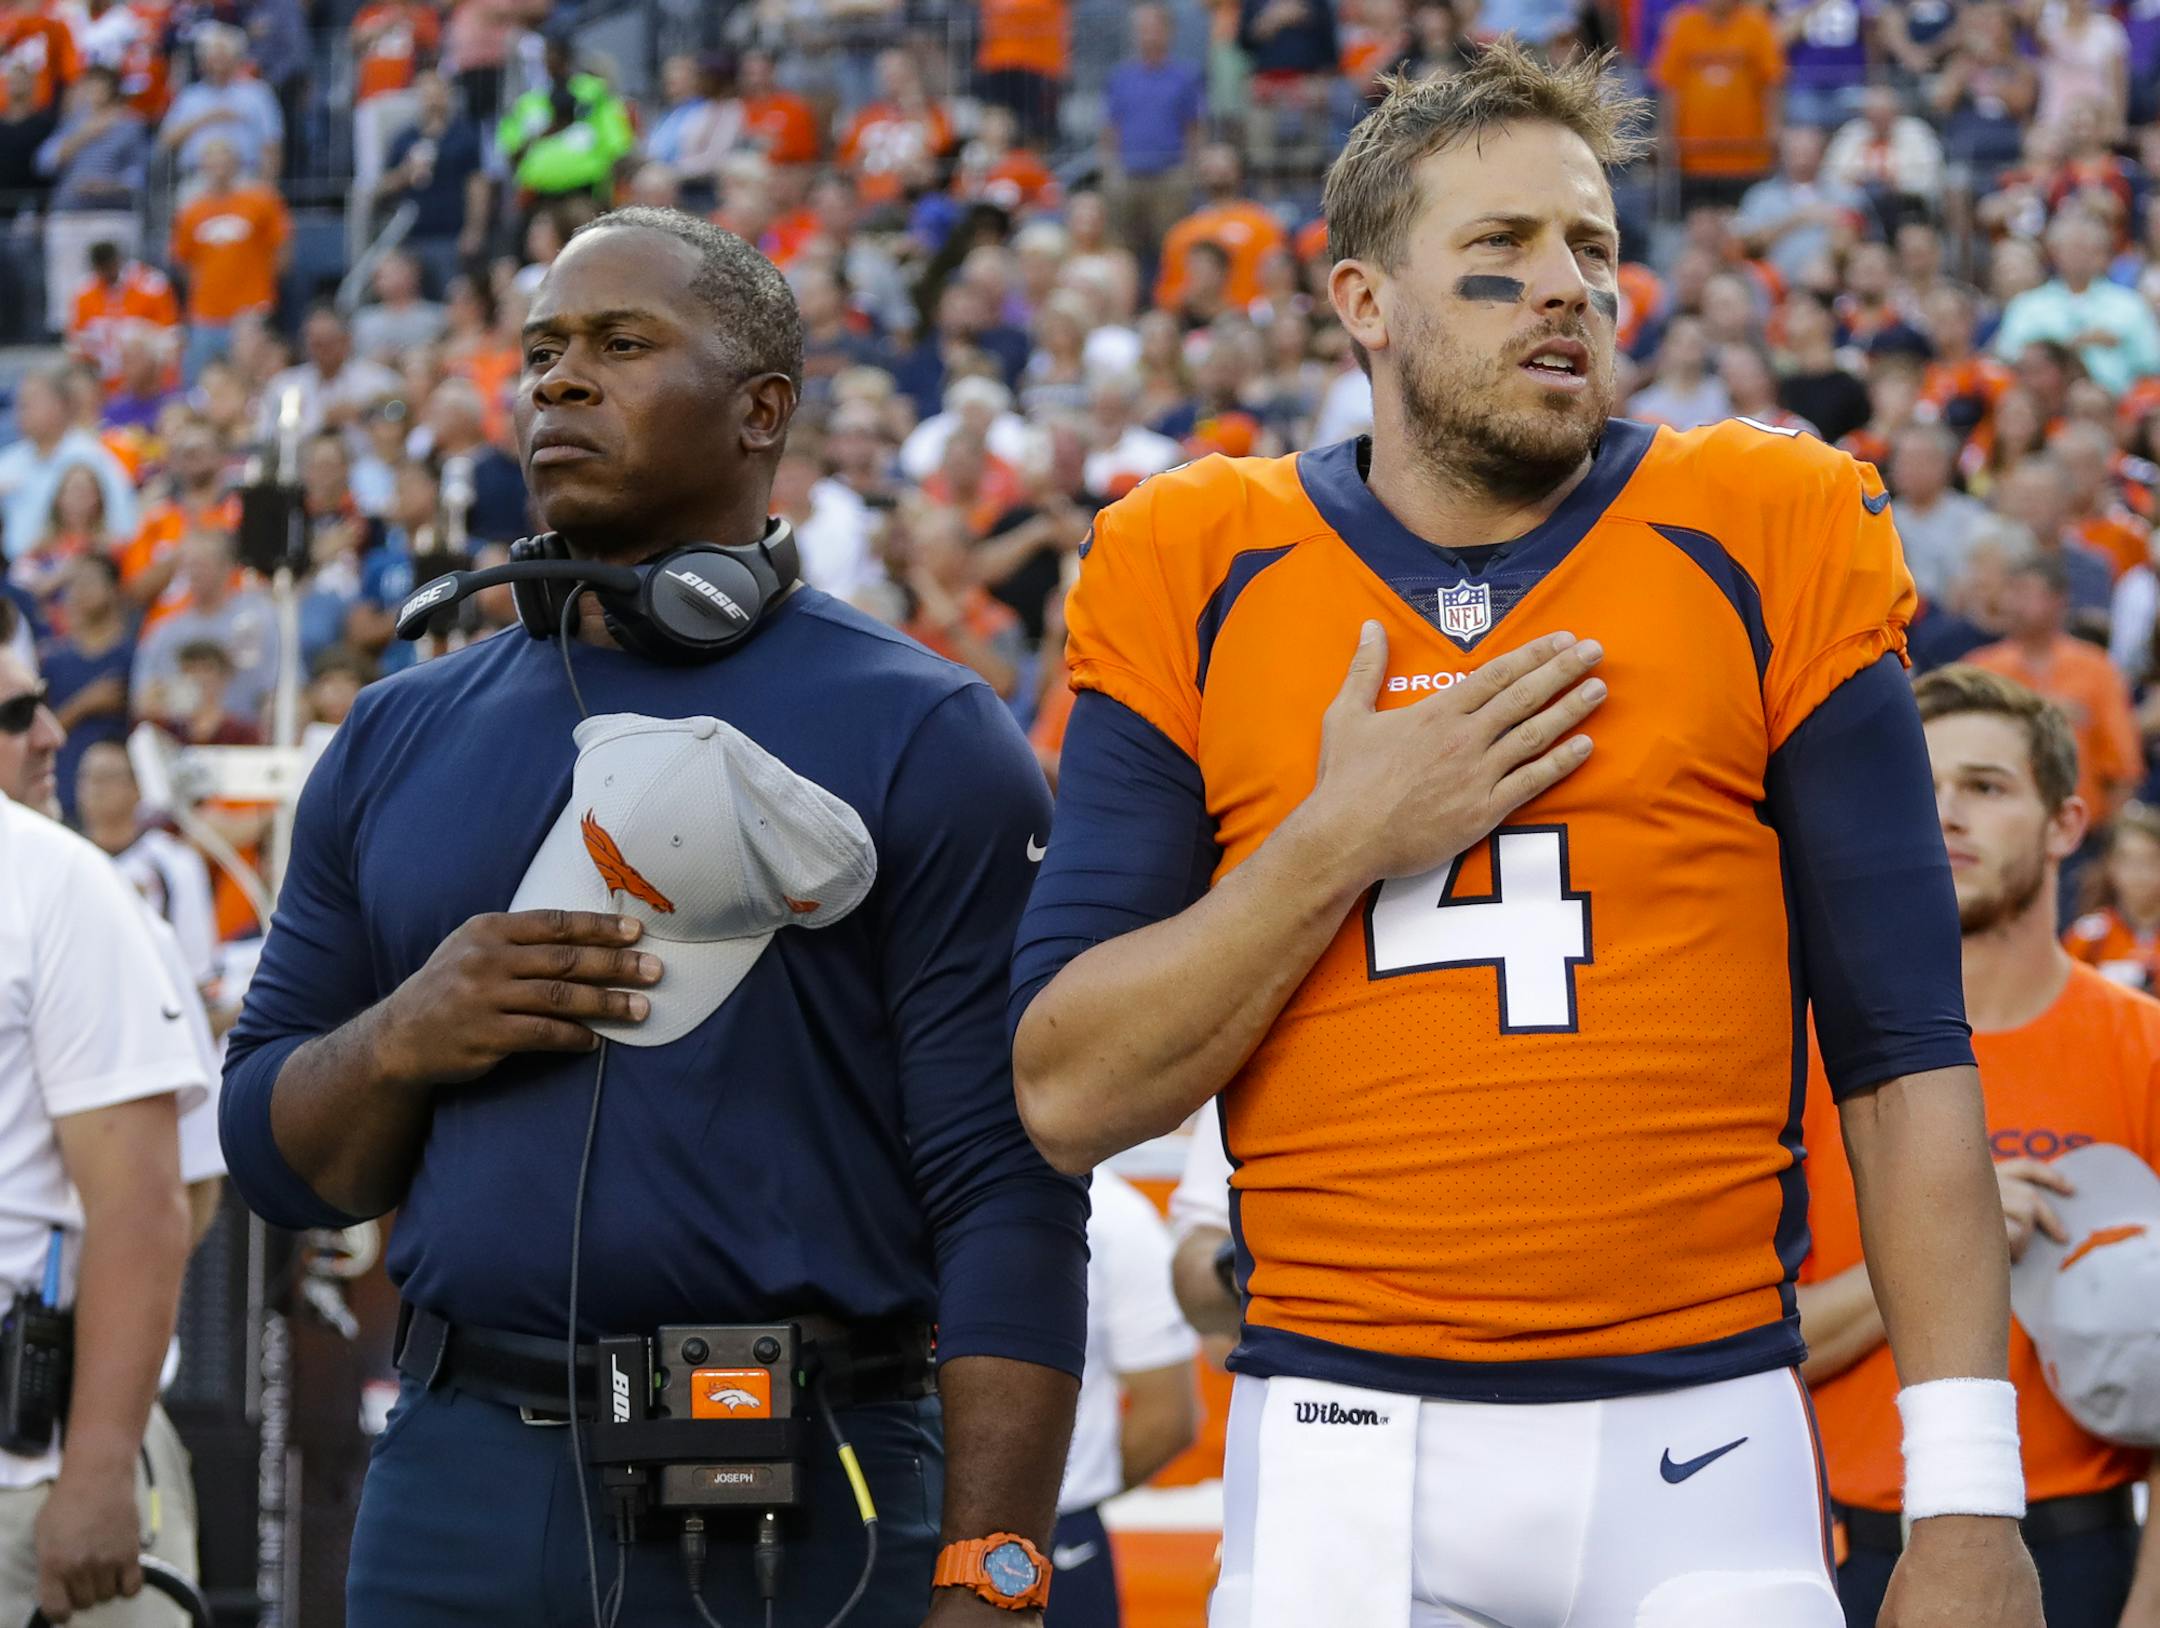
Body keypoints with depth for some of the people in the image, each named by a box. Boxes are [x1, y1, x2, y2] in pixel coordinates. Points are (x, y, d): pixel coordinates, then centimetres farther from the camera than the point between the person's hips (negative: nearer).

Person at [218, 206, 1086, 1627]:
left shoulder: (922, 742, -3)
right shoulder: (398, 744, 12)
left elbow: (1007, 1205, -9)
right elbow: (277, 1163, 16)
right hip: (457, 1493, 4)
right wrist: (399, 1042, -6)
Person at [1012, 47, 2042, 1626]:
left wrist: (1969, 1501, -5)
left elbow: (1902, 1053, 2)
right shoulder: (1197, 580, 4)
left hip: (1700, 1445, 0)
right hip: (1342, 1449, 0)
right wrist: (1345, 839, -11)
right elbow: (1070, 1093, 0)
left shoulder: (1765, 548, 3)